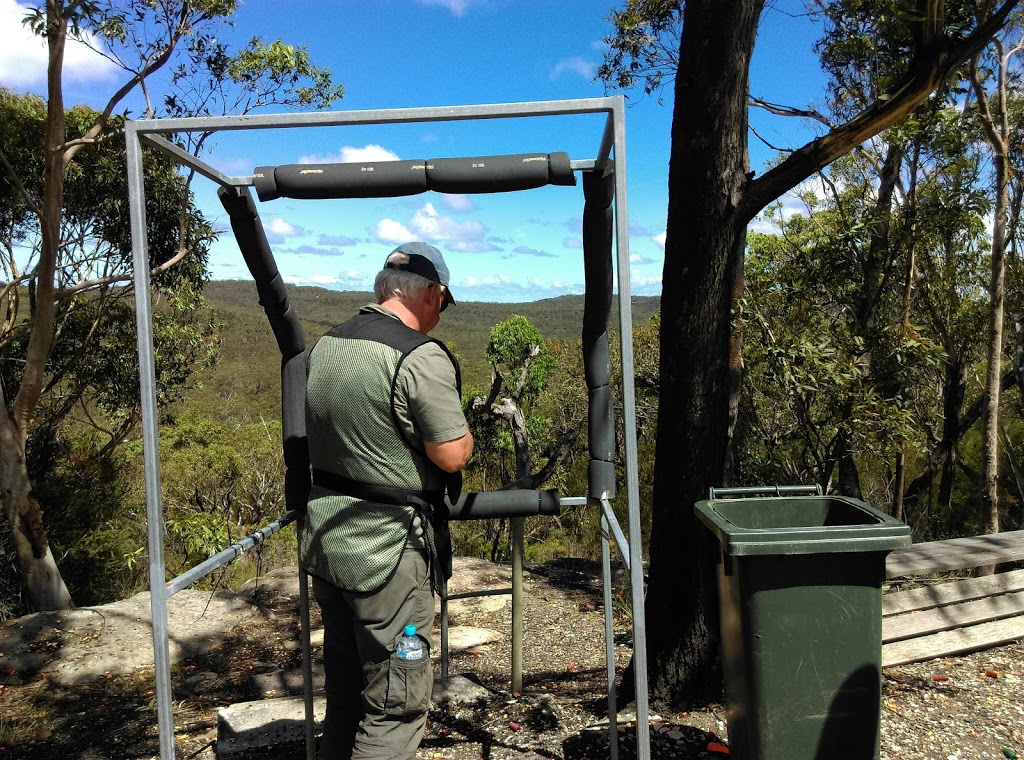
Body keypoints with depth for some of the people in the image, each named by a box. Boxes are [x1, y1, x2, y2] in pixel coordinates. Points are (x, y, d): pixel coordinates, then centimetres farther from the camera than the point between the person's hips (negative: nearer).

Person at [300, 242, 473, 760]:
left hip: (323, 536, 8)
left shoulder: (323, 346, 7)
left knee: (343, 682, 23)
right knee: (396, 702, 6)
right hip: (386, 549, -8)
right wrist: (465, 433, 3)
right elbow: (452, 455, -17)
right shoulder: (422, 357, -18)